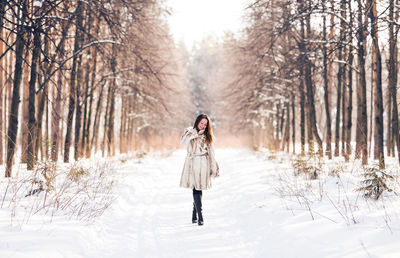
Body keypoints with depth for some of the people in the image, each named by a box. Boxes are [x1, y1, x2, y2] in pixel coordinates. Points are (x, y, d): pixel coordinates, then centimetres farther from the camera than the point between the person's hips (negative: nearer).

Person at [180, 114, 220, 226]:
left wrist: (214, 168, 7)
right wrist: (192, 134, -22)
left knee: (198, 188, -3)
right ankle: (200, 215, -8)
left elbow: (211, 153, 12)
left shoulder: (208, 136, 12)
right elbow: (183, 142, -9)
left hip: (203, 164, 1)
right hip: (192, 163, -1)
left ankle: (194, 214, 9)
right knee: (196, 188, -7)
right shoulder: (190, 131, 9)